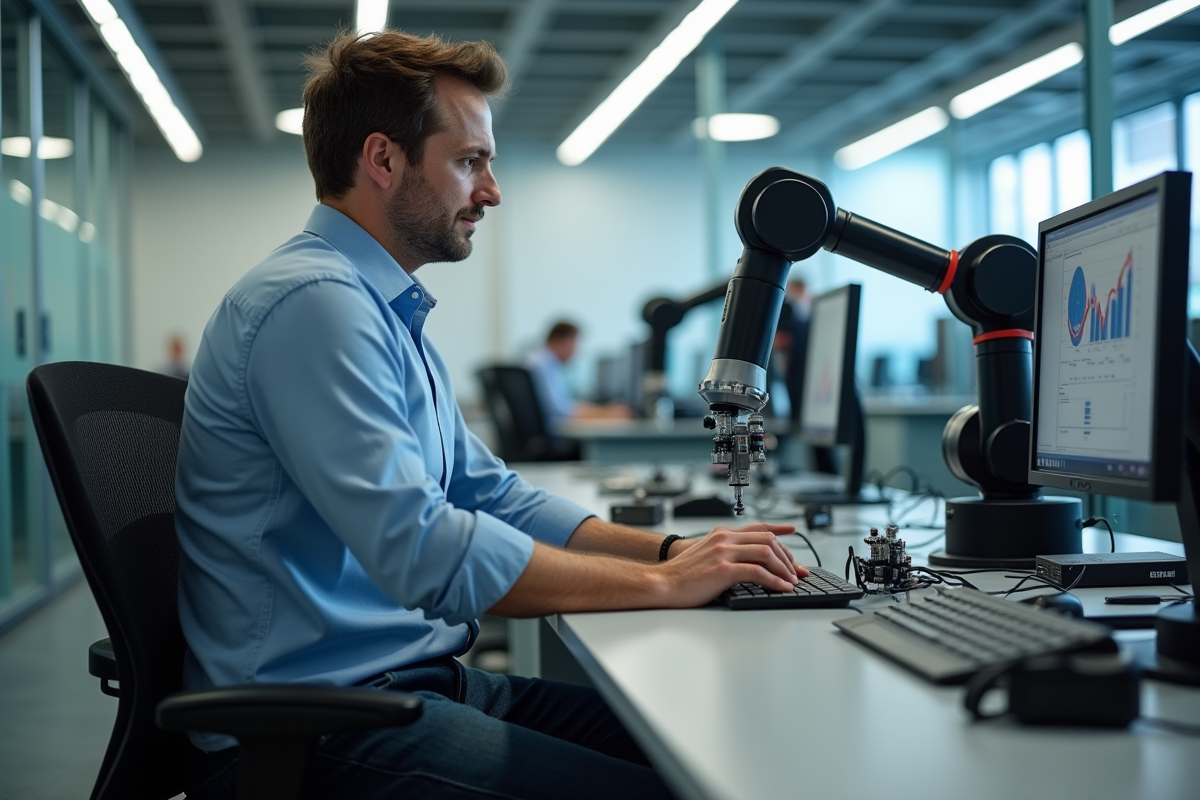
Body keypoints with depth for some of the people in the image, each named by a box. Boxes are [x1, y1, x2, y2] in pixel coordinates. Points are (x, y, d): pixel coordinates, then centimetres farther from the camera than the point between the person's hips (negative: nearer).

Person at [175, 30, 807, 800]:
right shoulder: (313, 302, -17)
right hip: (316, 729, -10)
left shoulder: (393, 315, 17)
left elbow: (495, 498, 18)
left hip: (417, 679, 10)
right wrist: (662, 583, -17)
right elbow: (424, 553, -26)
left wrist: (670, 548, 5)